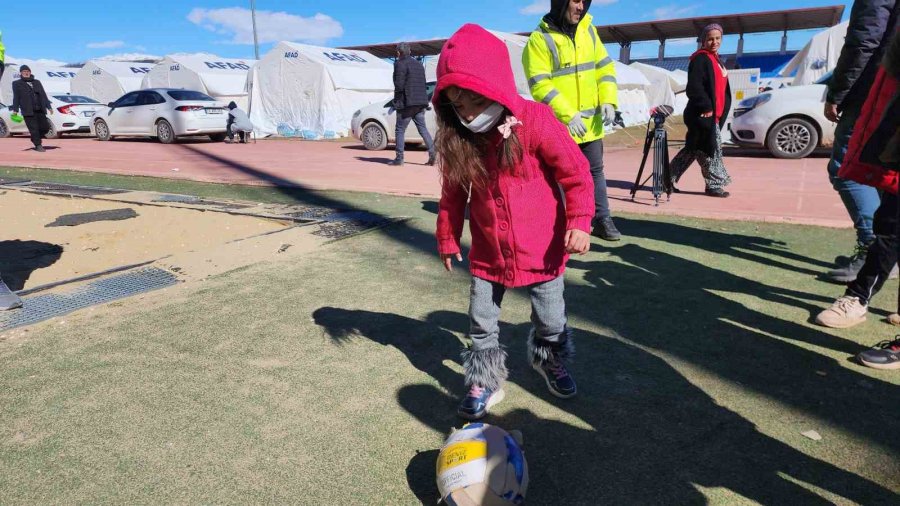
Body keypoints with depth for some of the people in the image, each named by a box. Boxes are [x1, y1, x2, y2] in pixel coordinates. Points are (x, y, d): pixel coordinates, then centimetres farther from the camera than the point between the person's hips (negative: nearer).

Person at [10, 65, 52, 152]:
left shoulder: (37, 82, 18)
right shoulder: (17, 84, 7)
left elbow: (43, 95, 17)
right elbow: (16, 97, 2)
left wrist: (48, 107, 9)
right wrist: (15, 109, -7)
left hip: (40, 110, 4)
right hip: (28, 111, -4)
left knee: (45, 127, 1)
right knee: (34, 129, -6)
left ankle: (36, 138, 26)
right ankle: (38, 145, 1)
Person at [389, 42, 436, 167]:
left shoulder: (400, 64, -9)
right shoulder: (419, 64, 16)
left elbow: (399, 85, -16)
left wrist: (396, 100, 0)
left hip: (406, 103, -7)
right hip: (420, 102, 7)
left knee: (400, 130, 1)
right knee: (422, 128, 9)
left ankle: (399, 158, 2)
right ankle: (432, 152, -4)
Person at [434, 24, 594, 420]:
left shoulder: (535, 121, -19)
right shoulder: (457, 138, -7)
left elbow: (576, 173, -12)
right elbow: (453, 193, 5)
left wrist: (579, 223, -19)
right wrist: (448, 238, 10)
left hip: (540, 249, -2)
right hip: (488, 252, 3)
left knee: (551, 320, 16)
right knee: (481, 324, 10)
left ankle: (552, 364, 46)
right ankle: (485, 384, 30)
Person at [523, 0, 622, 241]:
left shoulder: (588, 29, 9)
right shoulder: (540, 39, -11)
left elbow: (605, 67, 11)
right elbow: (539, 85, -19)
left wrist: (608, 101, -5)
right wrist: (568, 115, -25)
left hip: (590, 122, 6)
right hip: (558, 126, -6)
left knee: (595, 171, 13)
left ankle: (602, 220, 24)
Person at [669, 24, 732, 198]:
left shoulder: (716, 59, 19)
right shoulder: (700, 59, -10)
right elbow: (694, 87, -20)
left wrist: (721, 111, 16)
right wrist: (706, 107, -19)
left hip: (714, 114, 9)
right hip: (703, 115, -9)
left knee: (693, 149, 11)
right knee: (711, 149, -4)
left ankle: (668, 178, 17)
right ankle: (715, 185, 7)